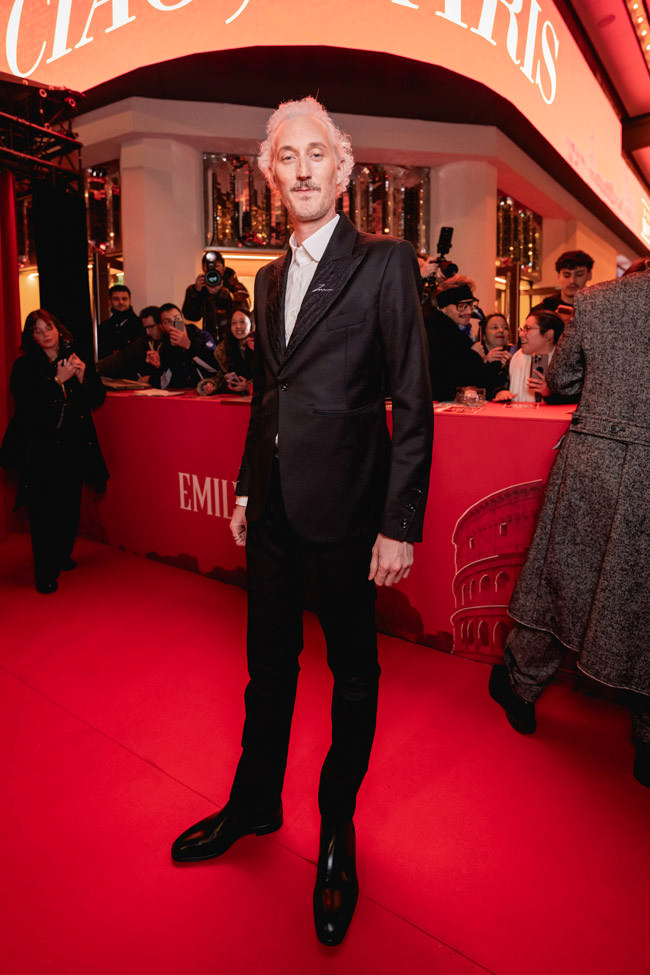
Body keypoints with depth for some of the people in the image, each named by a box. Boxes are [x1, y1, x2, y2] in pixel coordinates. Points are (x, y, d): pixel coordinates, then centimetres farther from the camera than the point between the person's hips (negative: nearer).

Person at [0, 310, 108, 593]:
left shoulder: (76, 360, 10)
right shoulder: (24, 366, 0)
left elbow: (97, 398, 6)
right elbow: (27, 404, -13)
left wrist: (83, 375, -11)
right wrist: (58, 380, -17)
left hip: (74, 445, 4)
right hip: (40, 447, -3)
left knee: (70, 505, 7)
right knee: (43, 509, -6)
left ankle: (62, 556, 28)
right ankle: (45, 573, 0)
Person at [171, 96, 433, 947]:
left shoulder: (385, 263, -6)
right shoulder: (270, 278, 14)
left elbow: (414, 403, -11)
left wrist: (401, 523, -15)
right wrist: (246, 488, 16)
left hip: (344, 505, -6)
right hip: (273, 506, 6)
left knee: (352, 673, 12)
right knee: (268, 664, 19)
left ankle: (337, 829, 34)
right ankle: (255, 803, 41)